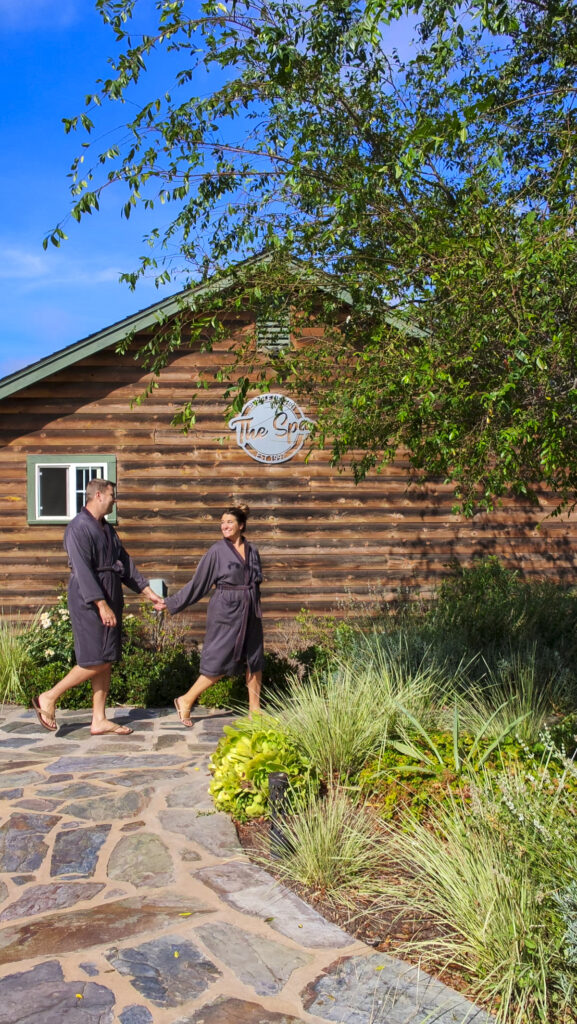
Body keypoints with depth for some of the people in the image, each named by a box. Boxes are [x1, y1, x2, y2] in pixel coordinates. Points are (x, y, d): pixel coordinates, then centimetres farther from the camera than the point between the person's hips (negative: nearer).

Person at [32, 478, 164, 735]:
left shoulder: (107, 529, 16)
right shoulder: (79, 528, -13)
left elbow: (125, 563, 19)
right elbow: (82, 570, -20)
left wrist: (148, 592, 15)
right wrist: (101, 605, -24)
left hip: (110, 601, 9)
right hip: (89, 602, -9)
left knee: (106, 662, 8)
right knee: (96, 661, -9)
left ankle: (99, 720, 13)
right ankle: (48, 698, 6)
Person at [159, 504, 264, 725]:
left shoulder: (252, 551, 7)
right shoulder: (217, 551, -5)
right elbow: (198, 582, -2)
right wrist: (171, 603, -3)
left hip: (249, 612, 5)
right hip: (225, 611, -5)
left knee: (254, 659, 7)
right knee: (219, 660, -5)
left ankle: (254, 709, 18)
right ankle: (186, 702, 8)